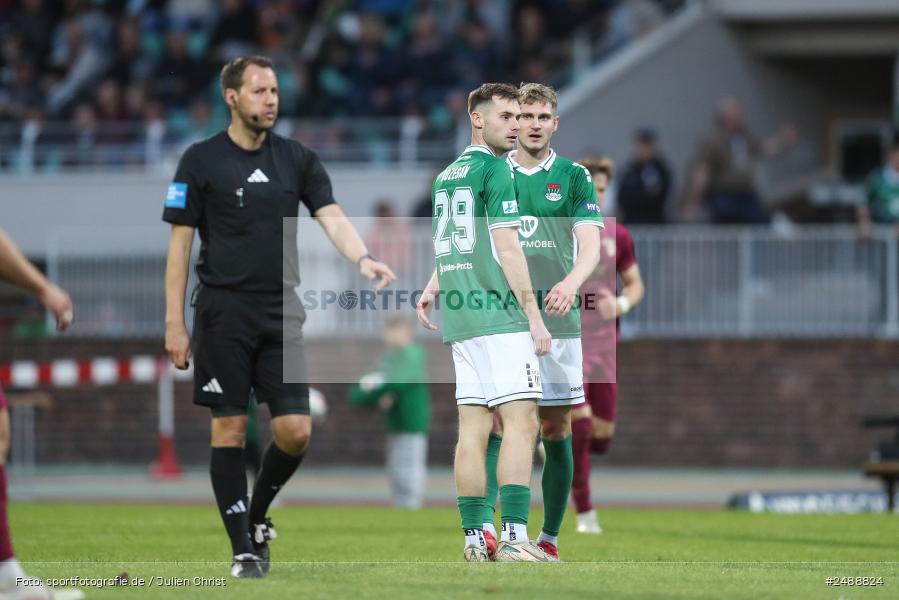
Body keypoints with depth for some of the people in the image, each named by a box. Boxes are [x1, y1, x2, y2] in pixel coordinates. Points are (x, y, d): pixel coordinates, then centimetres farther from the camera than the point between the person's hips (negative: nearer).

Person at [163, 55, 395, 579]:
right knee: (230, 428, -3)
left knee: (296, 430, -4)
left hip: (281, 312, 3)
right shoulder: (202, 161, -1)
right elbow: (180, 242, 0)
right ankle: (244, 548, 5)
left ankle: (257, 515, 22)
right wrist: (175, 323, -4)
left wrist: (363, 258, -23)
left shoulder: (298, 158, 8)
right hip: (223, 313, -3)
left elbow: (332, 217, -1)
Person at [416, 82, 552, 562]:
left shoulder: (446, 175, 19)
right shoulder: (494, 169, -6)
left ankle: (474, 539, 4)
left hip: (460, 319, 8)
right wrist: (534, 315, -12)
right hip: (500, 314, -8)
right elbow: (507, 248, -12)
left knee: (472, 428, 6)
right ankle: (514, 537, -20)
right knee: (521, 421, -11)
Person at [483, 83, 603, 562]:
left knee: (556, 429, 3)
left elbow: (590, 246, -6)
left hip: (556, 320, 0)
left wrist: (571, 283, -27)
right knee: (496, 422, -11)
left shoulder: (573, 177, 4)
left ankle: (549, 536, 12)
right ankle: (485, 524, -18)